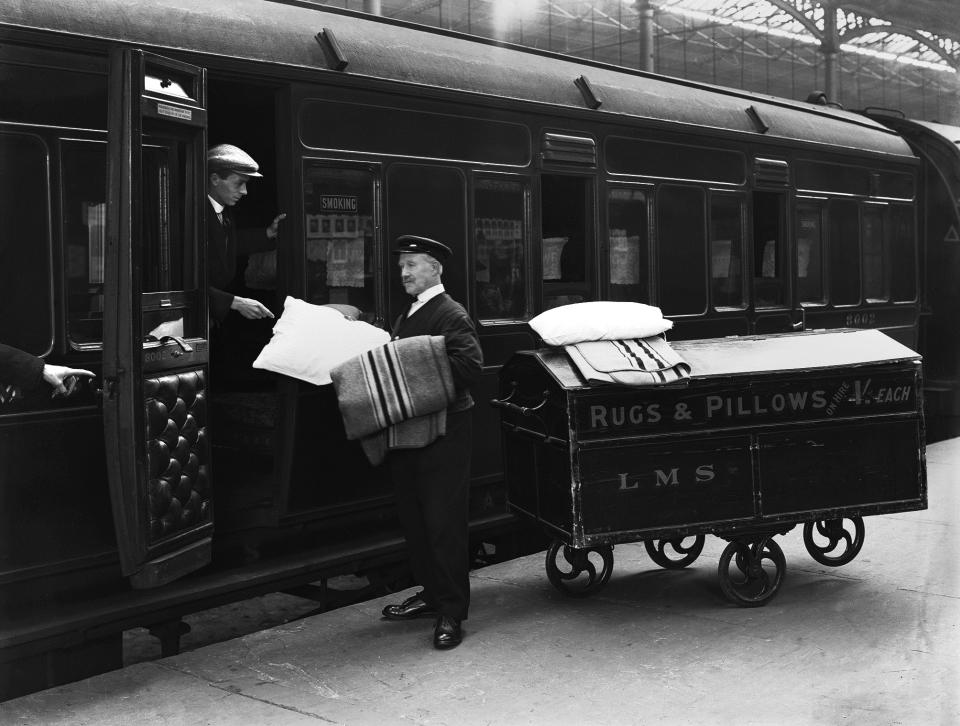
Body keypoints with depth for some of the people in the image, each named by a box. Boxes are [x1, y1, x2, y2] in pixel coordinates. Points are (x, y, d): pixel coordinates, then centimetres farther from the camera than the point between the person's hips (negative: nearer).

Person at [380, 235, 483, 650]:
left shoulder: (451, 315, -10)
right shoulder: (407, 317, 18)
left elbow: (469, 364, -23)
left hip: (443, 431, -9)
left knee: (444, 520, -4)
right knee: (414, 516, 14)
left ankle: (451, 611, 3)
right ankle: (431, 593, 27)